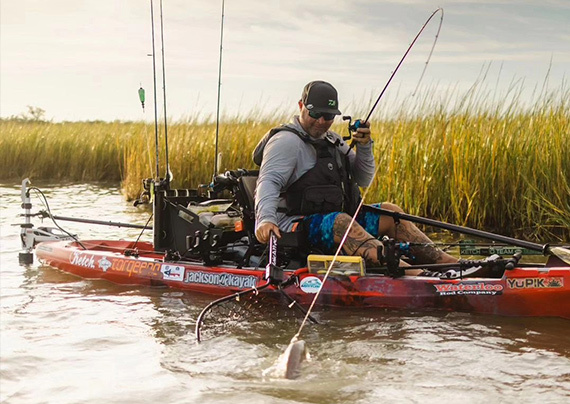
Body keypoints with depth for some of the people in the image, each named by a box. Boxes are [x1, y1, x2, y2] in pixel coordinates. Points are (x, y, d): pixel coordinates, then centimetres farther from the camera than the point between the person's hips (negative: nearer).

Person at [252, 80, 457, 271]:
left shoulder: (332, 140, 20)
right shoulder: (286, 141, -7)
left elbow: (363, 180, 19)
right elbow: (269, 182, -20)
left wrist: (364, 147, 0)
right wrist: (265, 219, -39)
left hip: (338, 220, 9)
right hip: (298, 224, -9)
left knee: (389, 212, 2)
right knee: (340, 222, -36)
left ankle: (441, 260, -9)